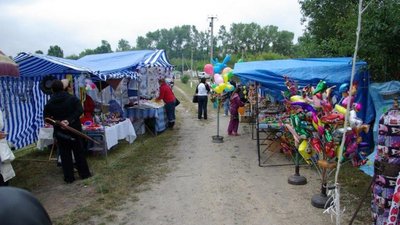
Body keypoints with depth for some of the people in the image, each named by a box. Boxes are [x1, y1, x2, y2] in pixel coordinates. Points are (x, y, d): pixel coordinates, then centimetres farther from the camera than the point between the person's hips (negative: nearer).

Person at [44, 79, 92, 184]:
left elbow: (46, 117, -3)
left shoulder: (49, 103, -3)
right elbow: (80, 110, -16)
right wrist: (69, 120, -20)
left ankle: (69, 177, 15)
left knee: (65, 154, 9)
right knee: (79, 152, 10)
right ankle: (84, 173, 18)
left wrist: (58, 121, -7)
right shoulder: (72, 98, -6)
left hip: (60, 132, 1)